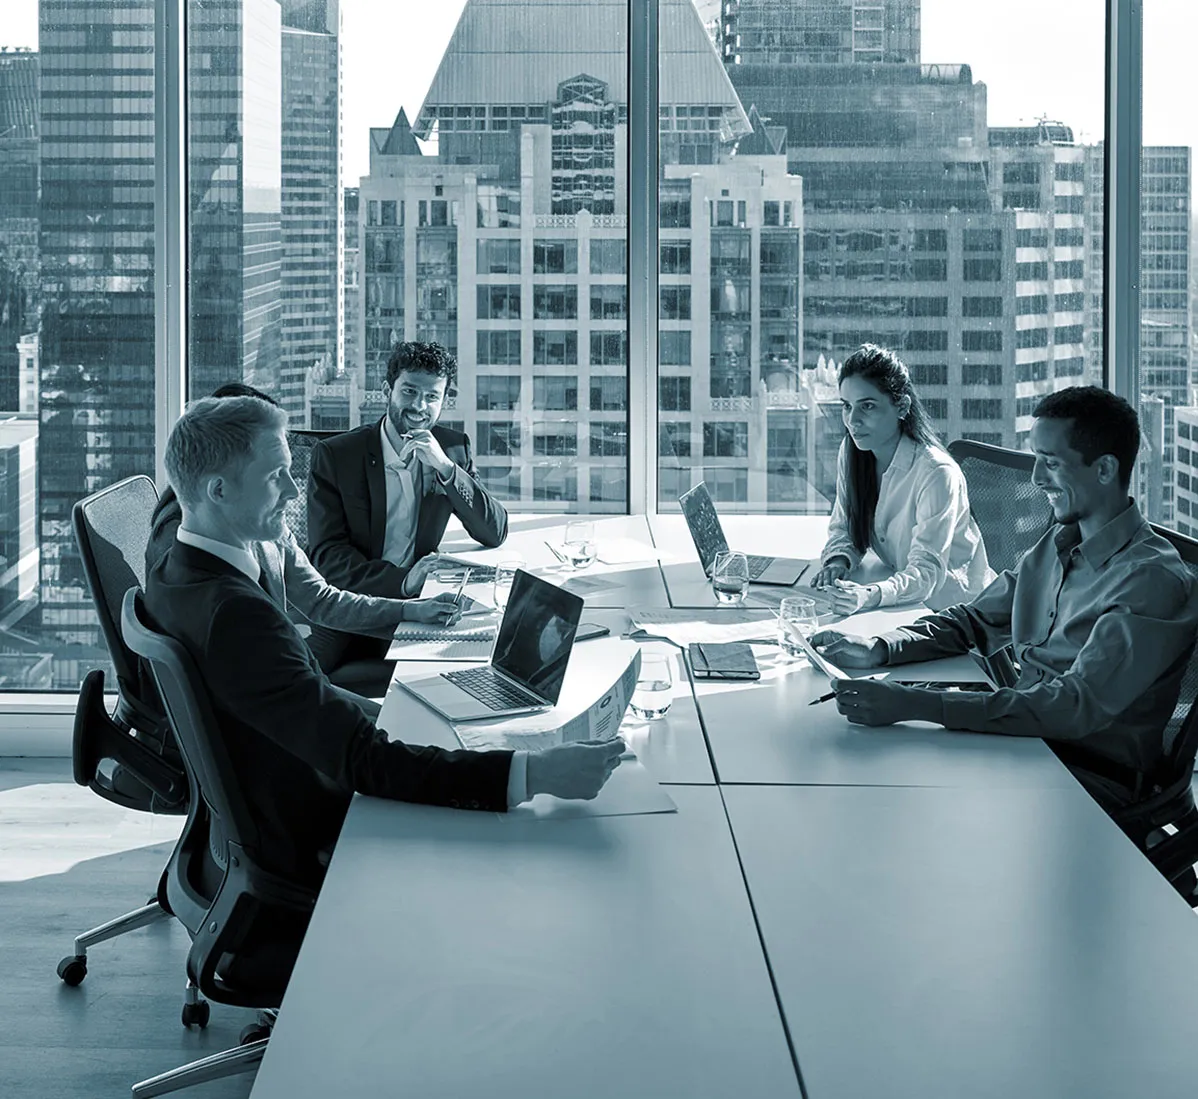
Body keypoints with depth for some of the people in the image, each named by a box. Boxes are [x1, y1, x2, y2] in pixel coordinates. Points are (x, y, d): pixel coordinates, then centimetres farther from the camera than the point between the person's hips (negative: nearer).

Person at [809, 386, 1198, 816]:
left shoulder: (1151, 580, -19)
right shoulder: (1058, 544, 10)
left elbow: (1078, 707, -29)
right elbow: (974, 620, 19)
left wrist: (917, 704, -35)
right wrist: (876, 650, -3)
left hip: (1094, 777, -8)